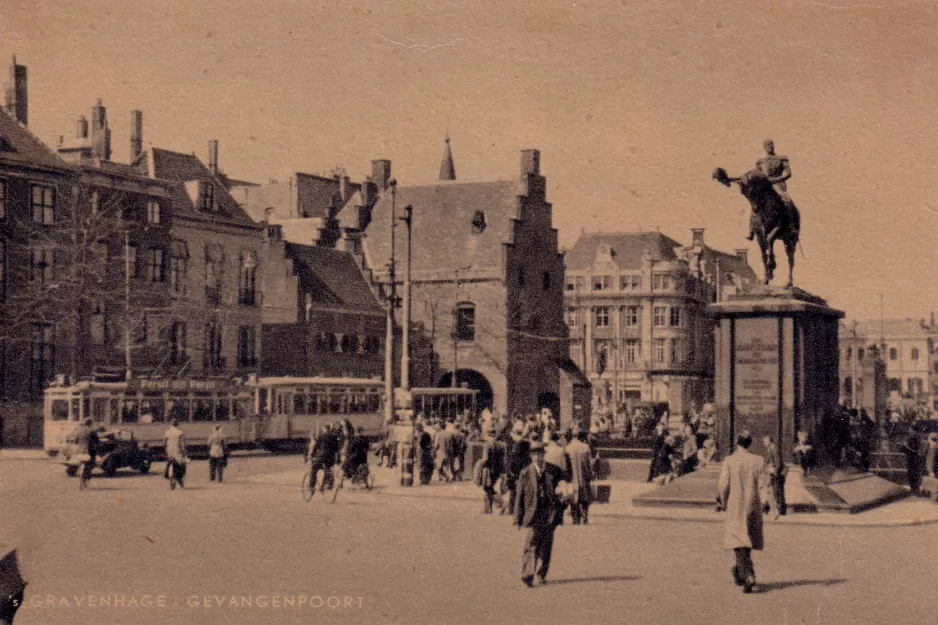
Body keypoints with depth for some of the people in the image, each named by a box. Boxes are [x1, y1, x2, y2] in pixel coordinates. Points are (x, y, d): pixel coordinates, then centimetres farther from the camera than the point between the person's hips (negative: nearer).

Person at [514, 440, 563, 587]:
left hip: (549, 515, 2)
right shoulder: (526, 473, 1)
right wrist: (518, 519, -1)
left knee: (546, 546, 8)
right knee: (531, 546, -9)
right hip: (533, 515, -2)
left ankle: (542, 574, 20)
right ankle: (527, 576, -10)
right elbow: (520, 497, 2)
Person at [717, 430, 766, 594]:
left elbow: (724, 485, -8)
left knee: (739, 543, -4)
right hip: (753, 506, 3)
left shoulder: (729, 461, -7)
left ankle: (748, 576, -20)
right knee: (748, 541, 19)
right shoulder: (758, 461, -1)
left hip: (735, 507, -3)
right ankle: (739, 571, 34)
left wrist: (724, 503, 7)